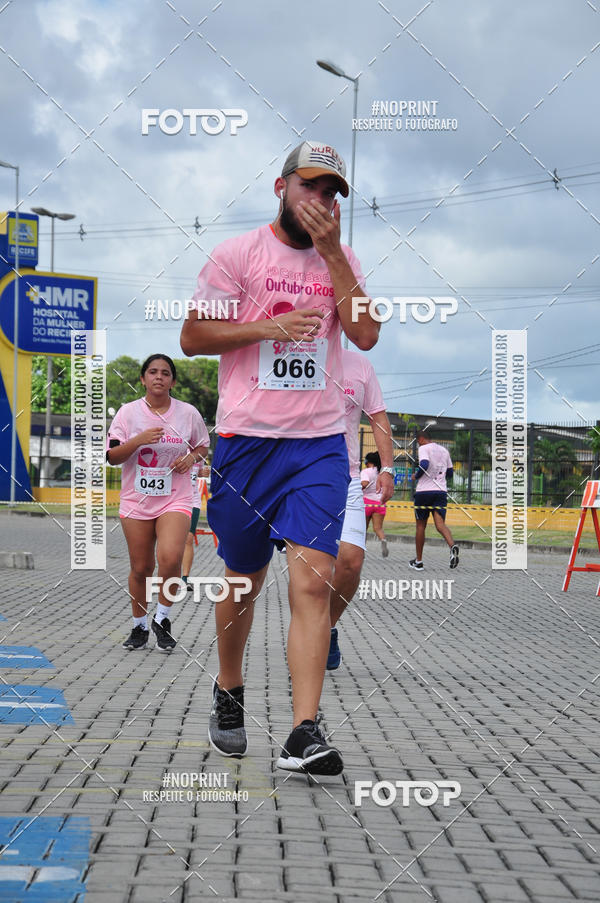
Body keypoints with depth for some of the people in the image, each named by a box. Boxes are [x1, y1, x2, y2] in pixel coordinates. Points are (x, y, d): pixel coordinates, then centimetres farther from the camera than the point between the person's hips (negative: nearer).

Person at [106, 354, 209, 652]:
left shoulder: (188, 413, 2)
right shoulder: (128, 412, 0)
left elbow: (203, 446, 18)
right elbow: (111, 457, -2)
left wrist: (192, 458, -5)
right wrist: (138, 441, -19)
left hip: (175, 499, -1)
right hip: (136, 501, 1)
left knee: (170, 558, -23)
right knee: (140, 569, 6)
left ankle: (162, 618, -3)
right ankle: (139, 627, 26)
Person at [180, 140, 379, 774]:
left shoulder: (342, 261, 12)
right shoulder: (237, 254, 2)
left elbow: (366, 335, -2)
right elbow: (192, 337, -1)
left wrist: (330, 252, -7)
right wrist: (270, 326, -12)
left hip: (320, 442, 2)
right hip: (246, 438, -1)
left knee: (313, 580, -12)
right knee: (244, 579, 9)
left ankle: (303, 735, -15)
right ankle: (228, 694, 34)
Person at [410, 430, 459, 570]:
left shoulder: (424, 448, -3)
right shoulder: (444, 450, 17)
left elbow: (424, 465, -21)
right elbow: (450, 473, 23)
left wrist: (416, 476, -3)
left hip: (424, 491, -4)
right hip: (441, 491, 4)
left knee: (420, 526, 8)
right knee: (440, 524, -6)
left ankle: (418, 561, 15)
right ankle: (452, 546, -37)